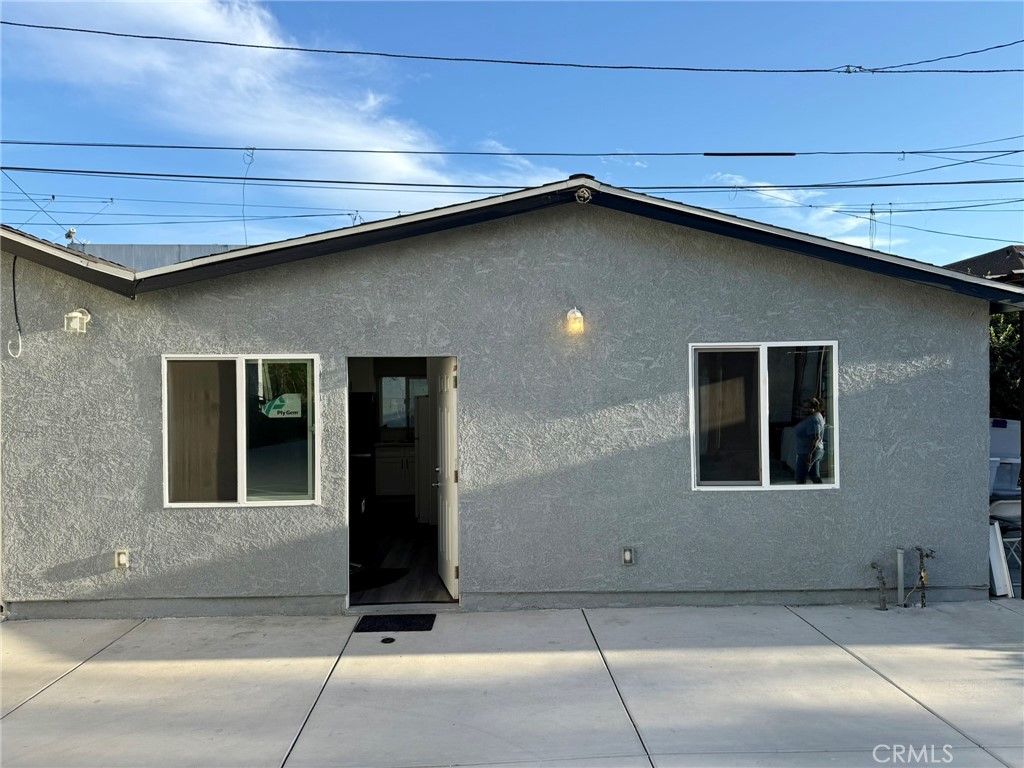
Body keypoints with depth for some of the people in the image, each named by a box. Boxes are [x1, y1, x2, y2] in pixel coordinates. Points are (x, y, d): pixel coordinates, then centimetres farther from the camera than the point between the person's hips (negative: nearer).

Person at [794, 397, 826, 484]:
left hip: (807, 453, -10)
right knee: (815, 476, 13)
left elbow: (816, 437, -27)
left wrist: (810, 453, -29)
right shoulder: (816, 416, 13)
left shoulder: (814, 419, -19)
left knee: (800, 478, -3)